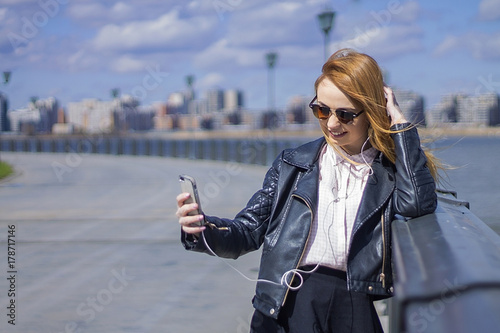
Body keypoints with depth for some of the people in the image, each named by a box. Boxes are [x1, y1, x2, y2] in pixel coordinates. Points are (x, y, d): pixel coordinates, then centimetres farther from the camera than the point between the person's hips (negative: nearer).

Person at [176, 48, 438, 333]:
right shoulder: (293, 164, 14)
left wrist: (399, 121, -3)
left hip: (354, 303, -1)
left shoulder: (389, 169, 10)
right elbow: (250, 230, 10)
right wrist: (203, 229, -13)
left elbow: (417, 203, -12)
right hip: (291, 300, 1)